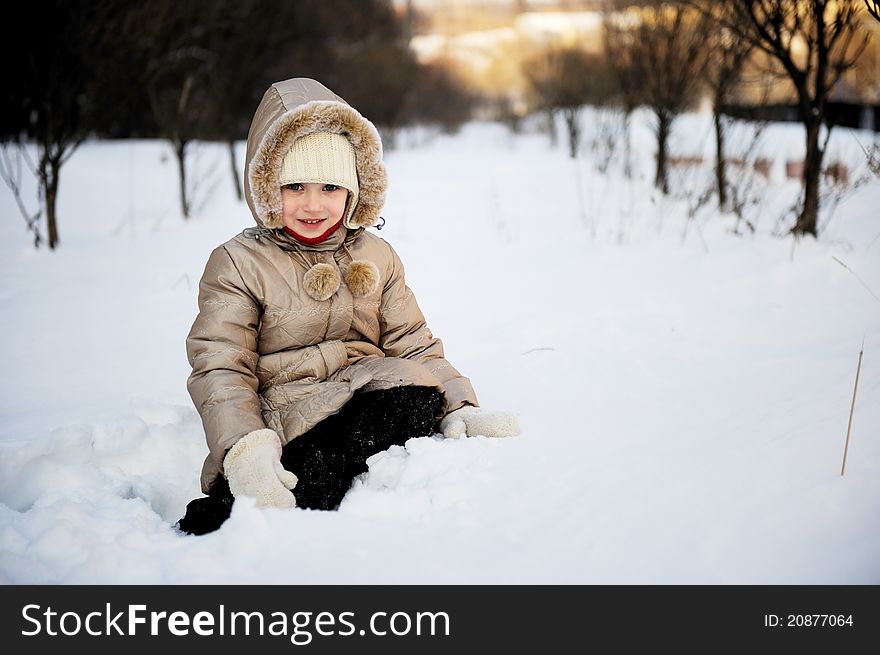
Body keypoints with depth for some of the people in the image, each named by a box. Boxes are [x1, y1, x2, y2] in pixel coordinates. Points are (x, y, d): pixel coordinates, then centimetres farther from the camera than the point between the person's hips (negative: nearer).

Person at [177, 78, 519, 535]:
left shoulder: (377, 257, 18)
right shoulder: (238, 263, 4)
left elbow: (414, 347, 13)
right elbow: (220, 371, -6)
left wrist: (460, 409, -8)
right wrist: (245, 450, -26)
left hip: (373, 403, 4)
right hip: (281, 423, -4)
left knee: (416, 395, -32)